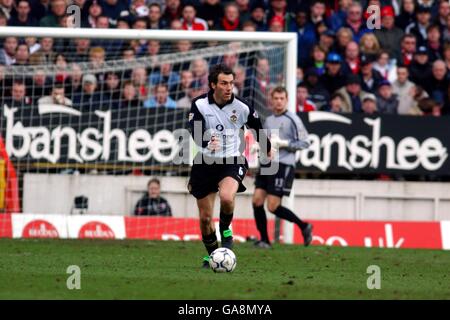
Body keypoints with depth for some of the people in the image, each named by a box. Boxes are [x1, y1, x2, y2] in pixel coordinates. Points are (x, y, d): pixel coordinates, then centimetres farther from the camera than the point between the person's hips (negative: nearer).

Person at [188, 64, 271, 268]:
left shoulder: (242, 108, -9)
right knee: (205, 217, 7)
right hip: (205, 164, 1)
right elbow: (195, 134, -22)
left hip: (232, 161, -1)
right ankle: (211, 254, 32)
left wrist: (268, 151, 24)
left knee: (226, 197, -32)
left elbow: (258, 129, 9)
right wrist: (207, 143, -43)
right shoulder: (199, 105, -10)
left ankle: (225, 230, -1)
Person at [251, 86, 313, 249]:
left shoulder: (292, 120, -5)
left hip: (283, 166, -7)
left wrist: (283, 143, -16)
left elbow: (305, 142, -8)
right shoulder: (268, 120, 17)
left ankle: (304, 226, 10)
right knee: (257, 200, -4)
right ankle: (264, 240, 6)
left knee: (273, 206, -10)